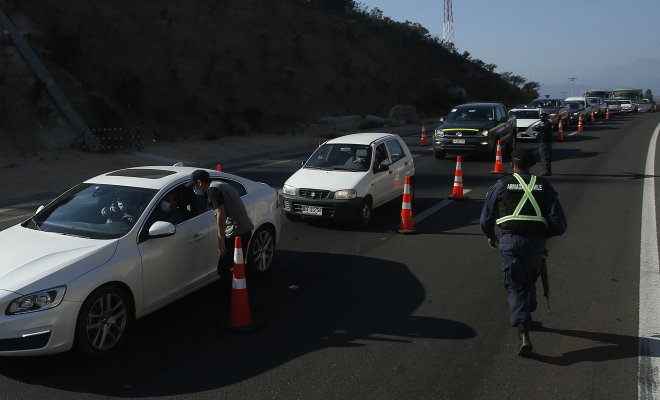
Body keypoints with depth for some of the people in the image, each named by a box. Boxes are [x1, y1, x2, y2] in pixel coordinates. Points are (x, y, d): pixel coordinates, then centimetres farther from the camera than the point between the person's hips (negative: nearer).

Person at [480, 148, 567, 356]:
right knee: (530, 280, 27)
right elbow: (559, 225, 3)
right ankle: (526, 316, 45)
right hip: (535, 241, 2)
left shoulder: (501, 185, 6)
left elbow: (485, 220, 9)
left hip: (509, 241, -2)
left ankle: (524, 333, -13)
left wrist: (491, 237, 28)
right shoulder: (544, 186, 10)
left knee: (515, 286, 2)